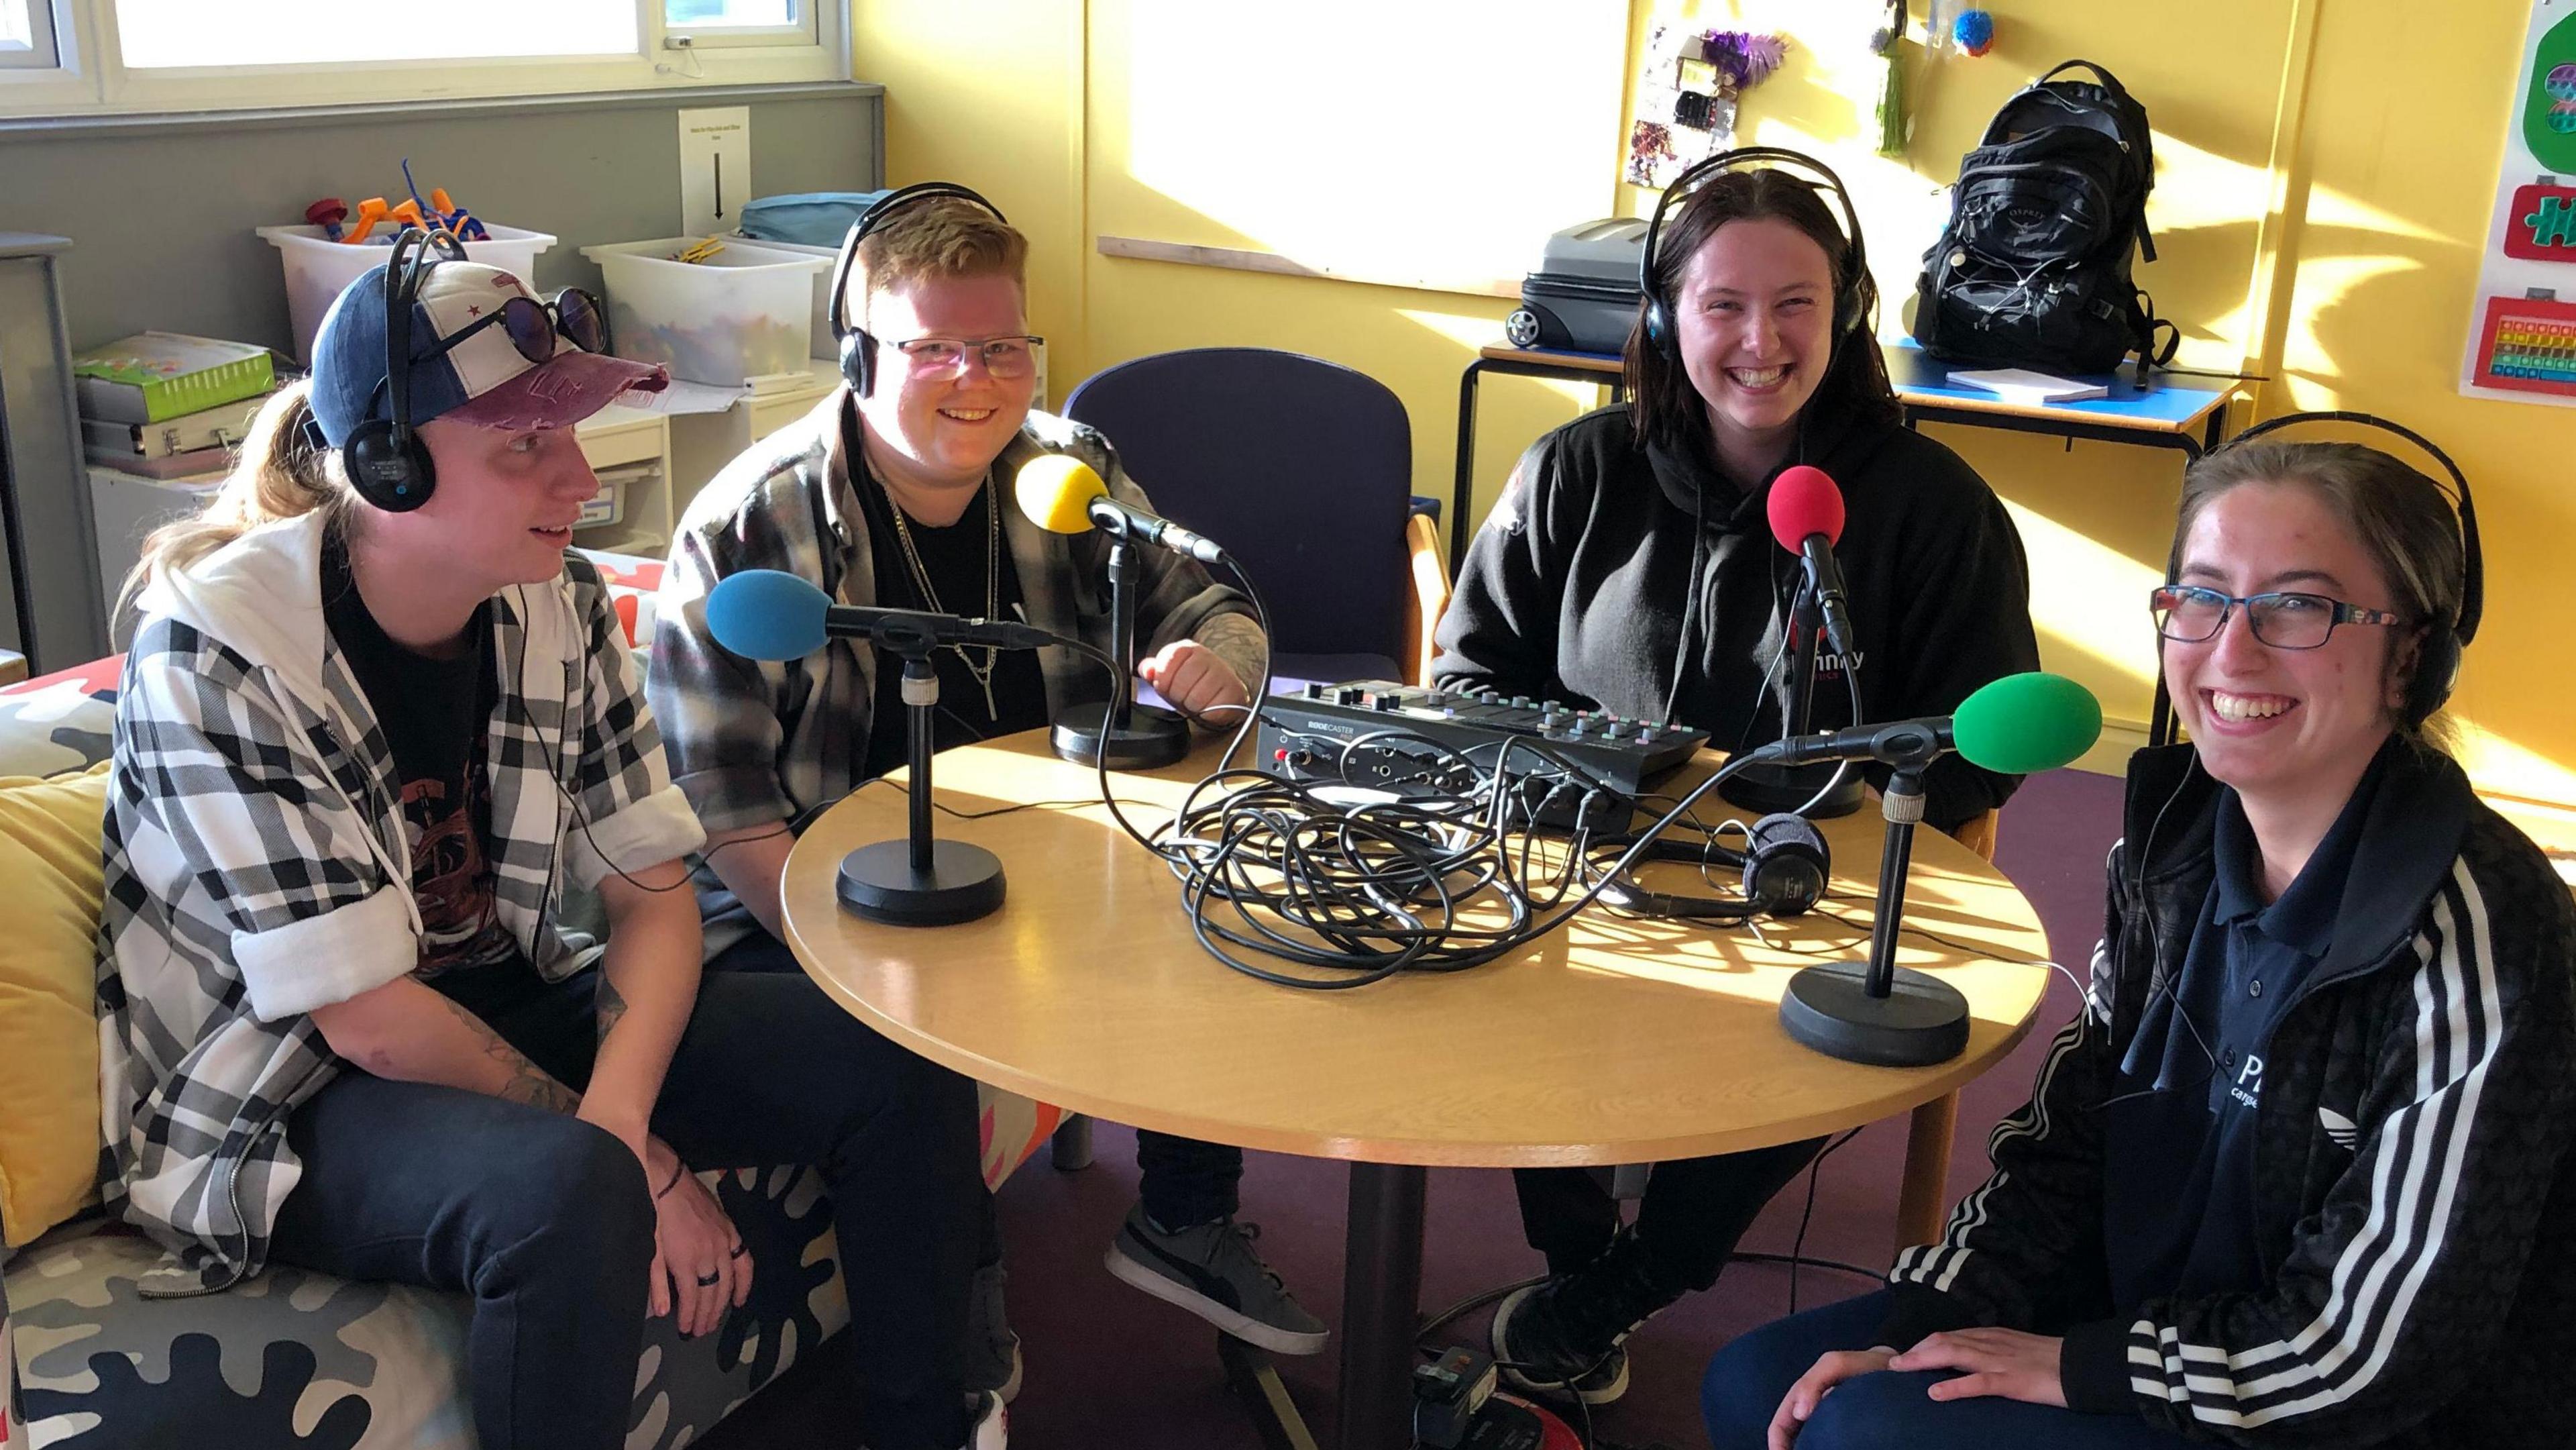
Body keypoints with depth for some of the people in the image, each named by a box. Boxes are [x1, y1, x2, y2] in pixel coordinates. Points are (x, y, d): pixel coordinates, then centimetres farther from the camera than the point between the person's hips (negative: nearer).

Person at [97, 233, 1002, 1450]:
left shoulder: (558, 605, -6)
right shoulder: (215, 655, -23)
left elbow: (654, 894, -5)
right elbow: (372, 1021, -23)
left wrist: (615, 1120, -23)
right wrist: (636, 1167, -20)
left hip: (508, 1005, 6)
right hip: (290, 1097, -6)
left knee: (898, 1058, -8)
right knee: (564, 1192, -38)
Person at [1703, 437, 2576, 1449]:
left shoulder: (2472, 941, -26)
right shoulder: (2177, 833, -4)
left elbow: (2363, 1359, -22)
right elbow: (2068, 1149, 1)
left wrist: (2073, 1365, -15)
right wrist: (1914, 1331, -8)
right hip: (2154, 1303, 7)